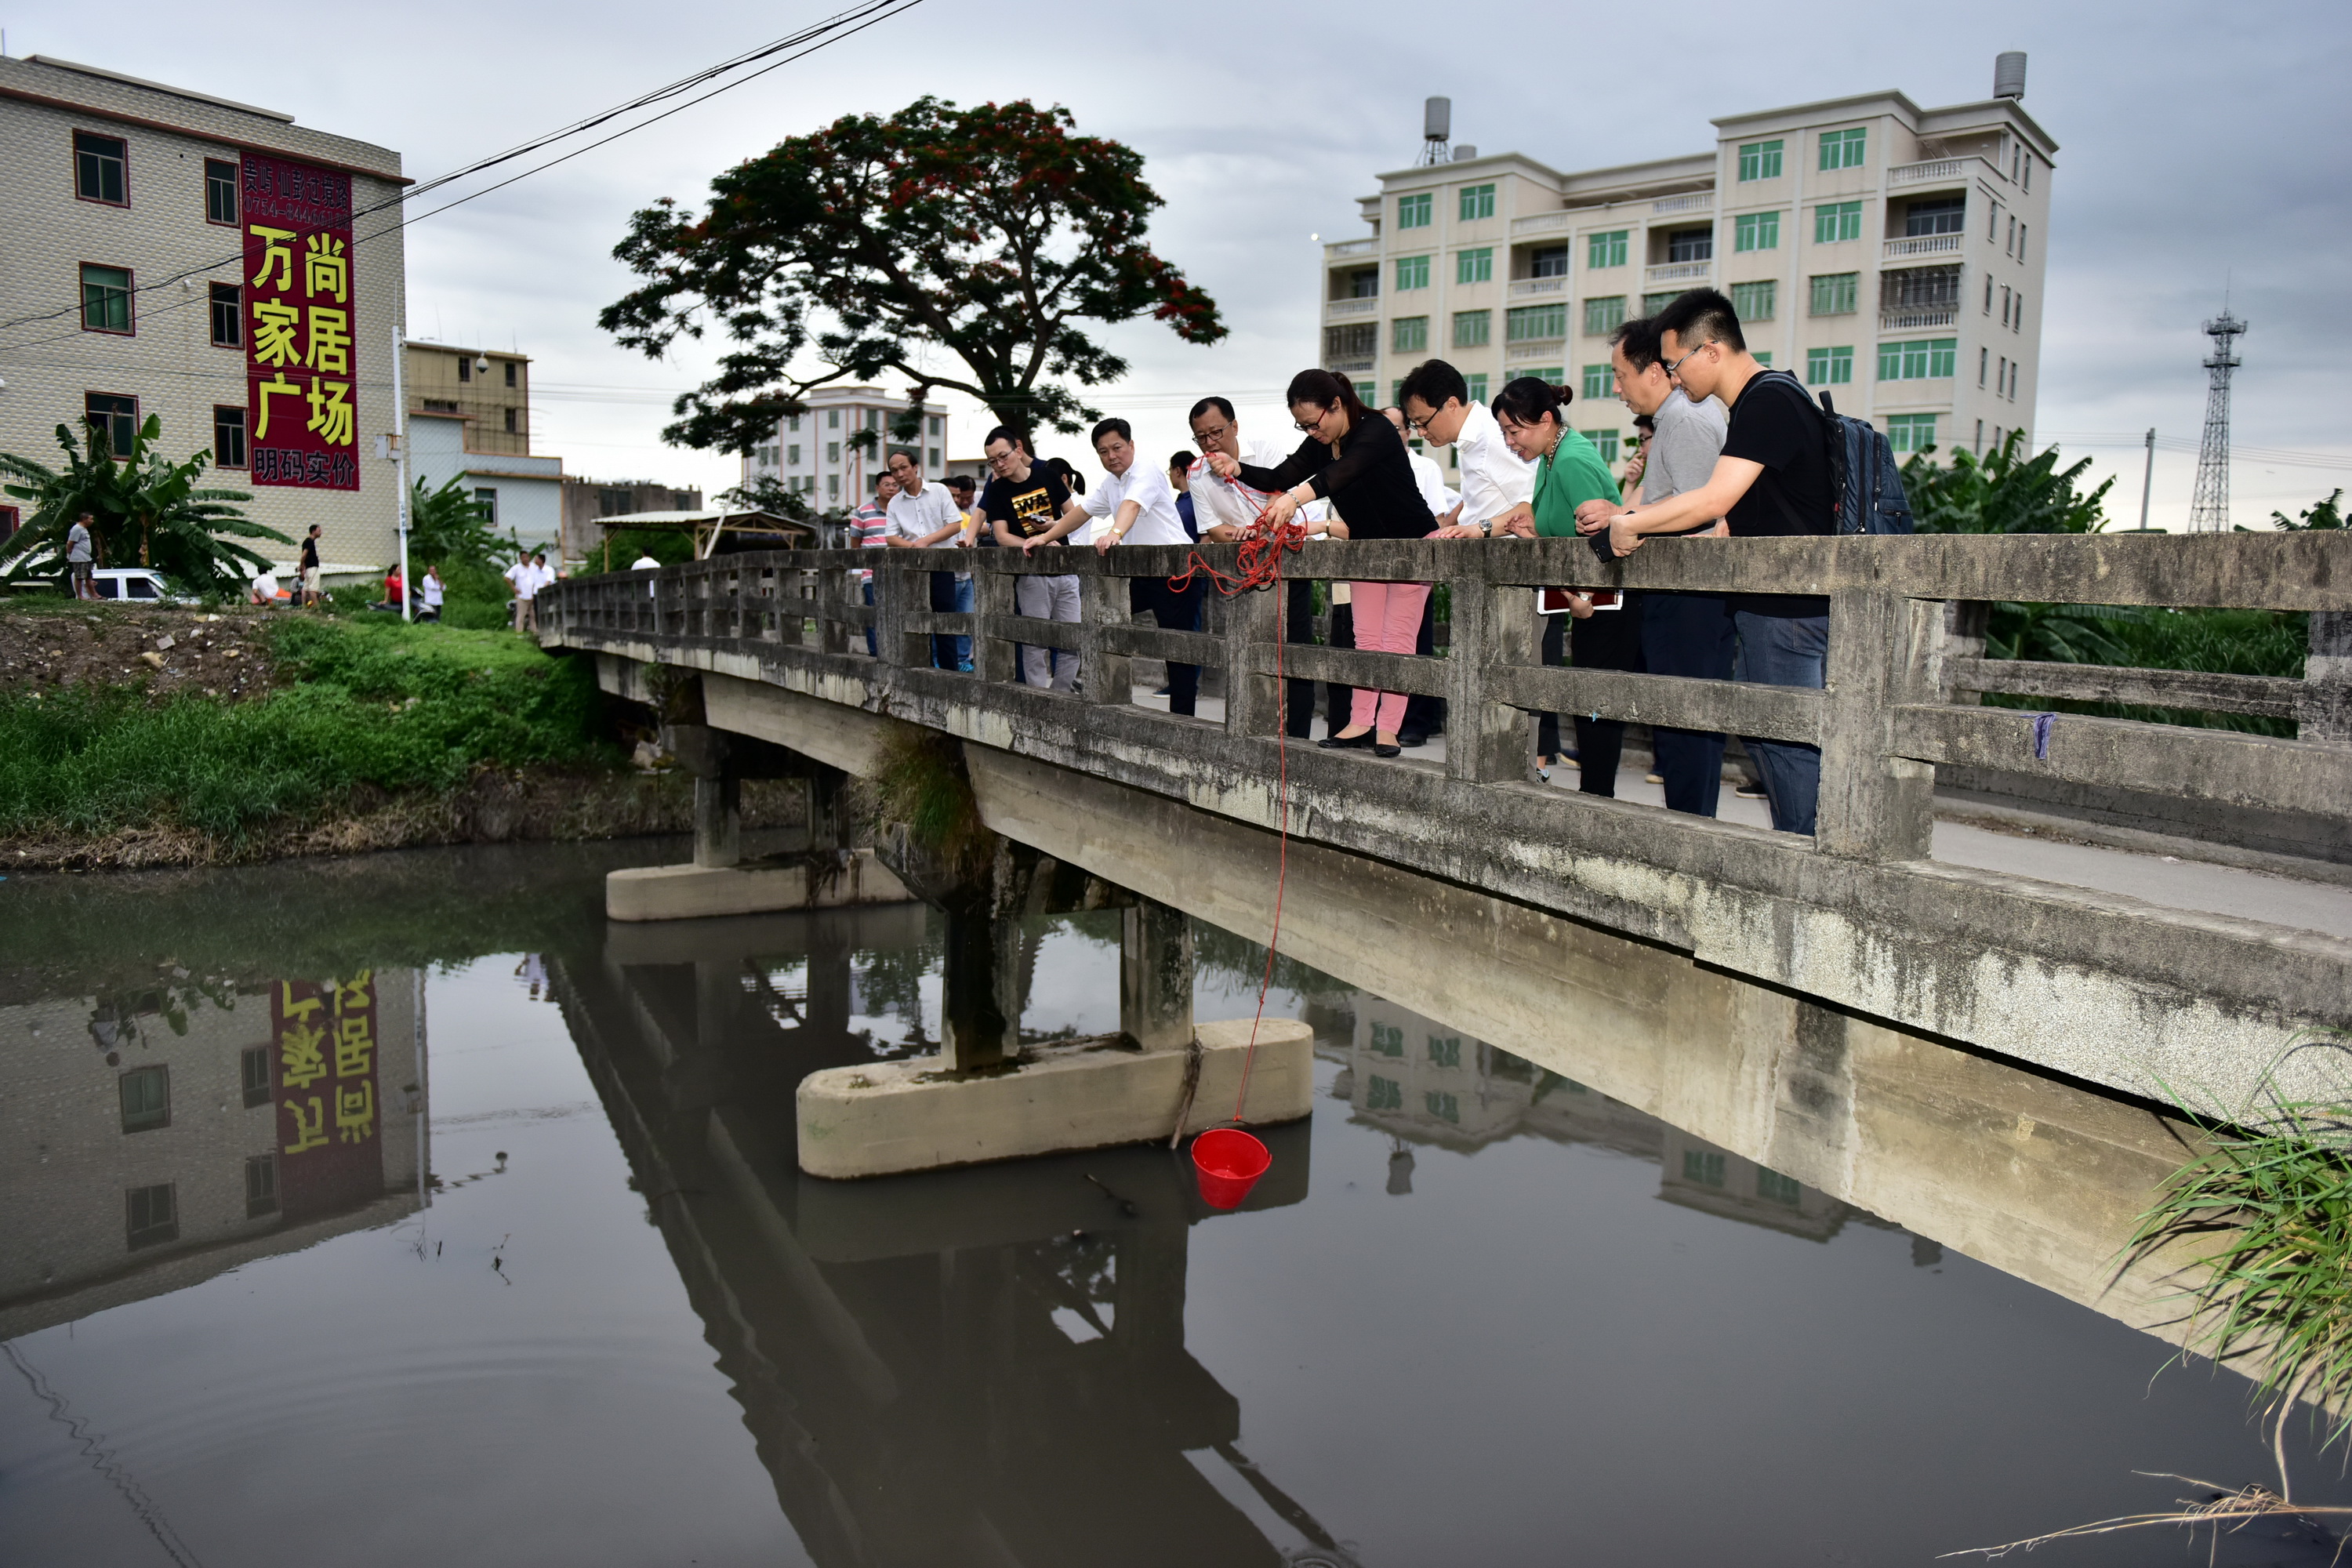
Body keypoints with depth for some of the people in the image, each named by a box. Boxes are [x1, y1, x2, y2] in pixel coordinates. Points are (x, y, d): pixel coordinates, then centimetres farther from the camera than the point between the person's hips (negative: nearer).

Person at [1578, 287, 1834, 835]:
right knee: (1759, 730, 14)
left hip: (1788, 609, -10)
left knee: (1789, 742, -6)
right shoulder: (1760, 400, 17)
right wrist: (1626, 517, 17)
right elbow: (1726, 509, 21)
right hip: (1768, 604, 10)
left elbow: (1713, 502, -23)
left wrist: (1629, 523, -11)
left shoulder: (1770, 400, -16)